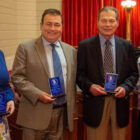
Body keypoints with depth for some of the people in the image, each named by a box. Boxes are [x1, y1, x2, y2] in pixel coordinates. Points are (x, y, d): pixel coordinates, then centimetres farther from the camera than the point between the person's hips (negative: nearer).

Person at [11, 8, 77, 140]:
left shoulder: (70, 50, 9)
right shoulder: (26, 48, -4)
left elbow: (73, 78, 14)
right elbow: (17, 77, -7)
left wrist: (70, 105, 8)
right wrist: (38, 94, -18)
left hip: (62, 111, 4)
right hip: (36, 112, -4)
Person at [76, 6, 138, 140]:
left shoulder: (127, 46, 5)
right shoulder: (85, 45, -1)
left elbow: (134, 73, 8)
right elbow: (79, 73, 0)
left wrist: (125, 87, -10)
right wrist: (89, 86, -17)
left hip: (119, 101, 3)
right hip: (96, 101, -2)